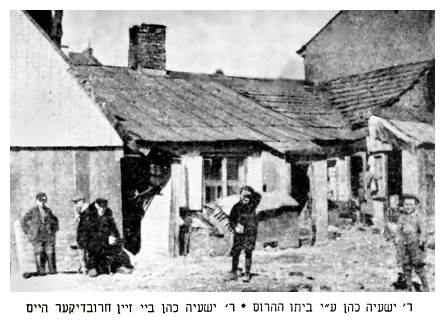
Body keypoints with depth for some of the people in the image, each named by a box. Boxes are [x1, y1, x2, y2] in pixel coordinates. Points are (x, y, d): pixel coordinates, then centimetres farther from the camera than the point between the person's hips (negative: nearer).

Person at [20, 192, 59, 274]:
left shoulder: (48, 211, 11)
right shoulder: (32, 211, 2)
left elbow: (55, 221, 26)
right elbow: (23, 221, 6)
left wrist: (54, 229, 15)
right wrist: (27, 231, 2)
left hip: (49, 236, 3)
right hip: (37, 237, -3)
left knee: (50, 254, -2)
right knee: (39, 254, -8)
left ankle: (52, 270, 2)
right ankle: (41, 271, -6)